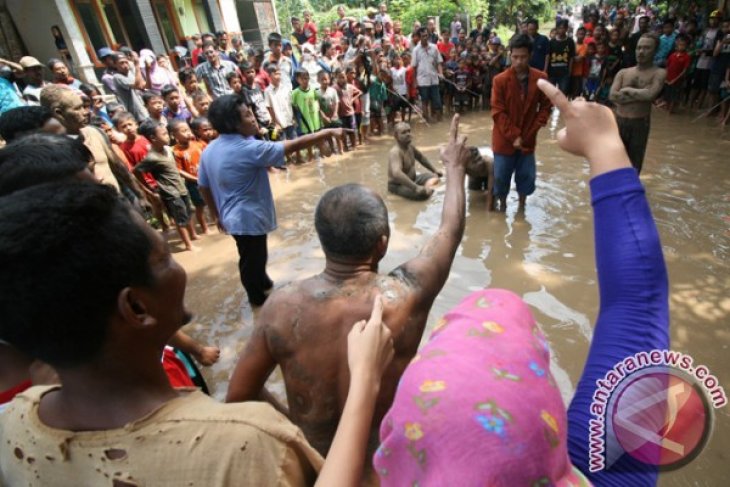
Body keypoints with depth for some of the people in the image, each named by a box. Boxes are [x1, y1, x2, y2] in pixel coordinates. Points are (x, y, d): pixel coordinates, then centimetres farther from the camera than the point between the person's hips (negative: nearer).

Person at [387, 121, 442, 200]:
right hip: (398, 186, -10)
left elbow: (421, 157, 22)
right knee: (423, 193, -30)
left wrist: (434, 170, 21)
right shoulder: (395, 152, -28)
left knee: (434, 176, 11)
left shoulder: (409, 146, 1)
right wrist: (416, 188, -49)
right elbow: (397, 173, -45)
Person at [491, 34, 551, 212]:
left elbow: (545, 107, 4)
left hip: (527, 139, 2)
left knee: (527, 176, 10)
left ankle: (522, 207, 30)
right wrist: (513, 136, -14)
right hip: (504, 140, -2)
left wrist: (531, 131, -7)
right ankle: (502, 207, 28)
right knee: (501, 176, 7)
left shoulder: (541, 78, -4)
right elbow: (498, 113, -11)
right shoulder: (500, 80, -10)